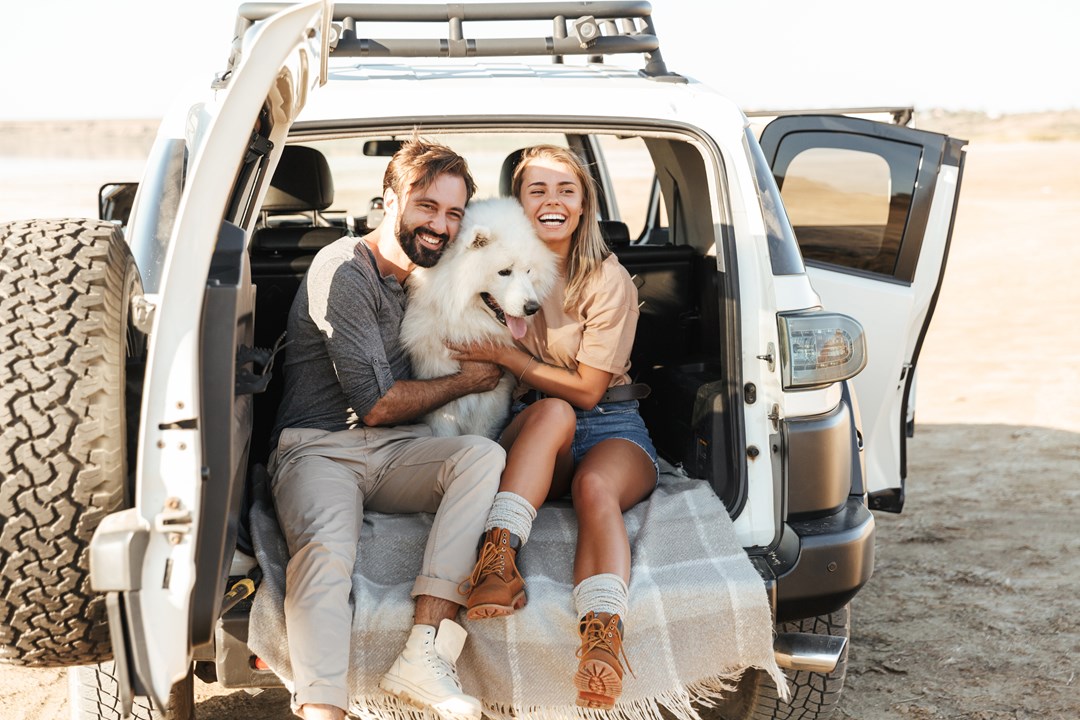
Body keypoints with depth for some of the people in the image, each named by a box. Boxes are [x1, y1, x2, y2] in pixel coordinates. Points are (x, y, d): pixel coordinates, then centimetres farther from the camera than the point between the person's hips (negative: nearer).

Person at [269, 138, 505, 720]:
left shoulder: (427, 275, 18)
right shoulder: (344, 270, -7)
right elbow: (375, 405, -11)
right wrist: (465, 381, 2)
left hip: (391, 454, 6)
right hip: (318, 449, -6)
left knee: (485, 455, -24)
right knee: (325, 548, -36)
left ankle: (423, 659, -33)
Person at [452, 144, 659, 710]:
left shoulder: (609, 281, -4)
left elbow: (586, 389, -7)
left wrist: (502, 355, -11)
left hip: (610, 428, -2)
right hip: (530, 427, 2)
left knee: (594, 486, -38)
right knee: (552, 412, -36)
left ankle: (602, 640, -59)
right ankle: (500, 557, -54)